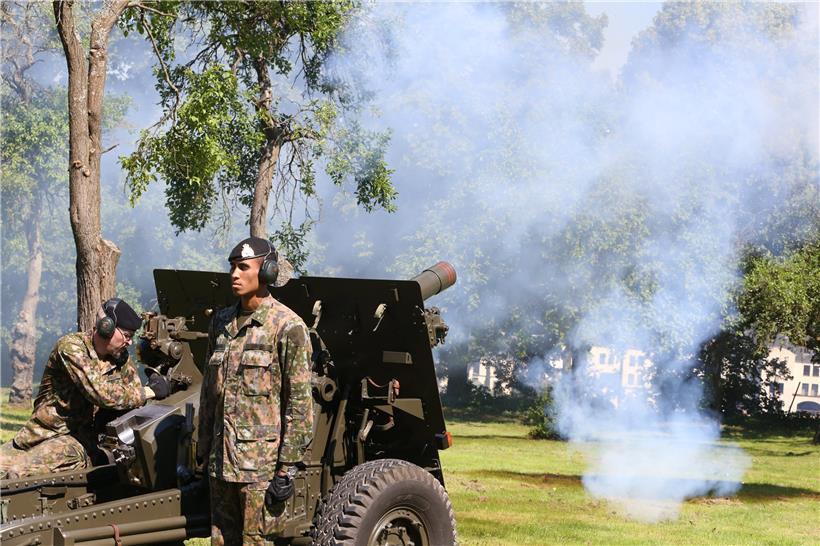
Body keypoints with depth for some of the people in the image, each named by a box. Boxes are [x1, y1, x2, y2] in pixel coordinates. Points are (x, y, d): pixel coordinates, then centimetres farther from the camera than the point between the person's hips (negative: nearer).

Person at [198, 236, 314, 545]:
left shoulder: (287, 327, -10)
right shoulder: (221, 322, 12)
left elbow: (300, 403, -11)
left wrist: (288, 468, -14)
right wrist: (203, 449, 17)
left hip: (263, 462, -7)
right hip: (222, 459, 7)